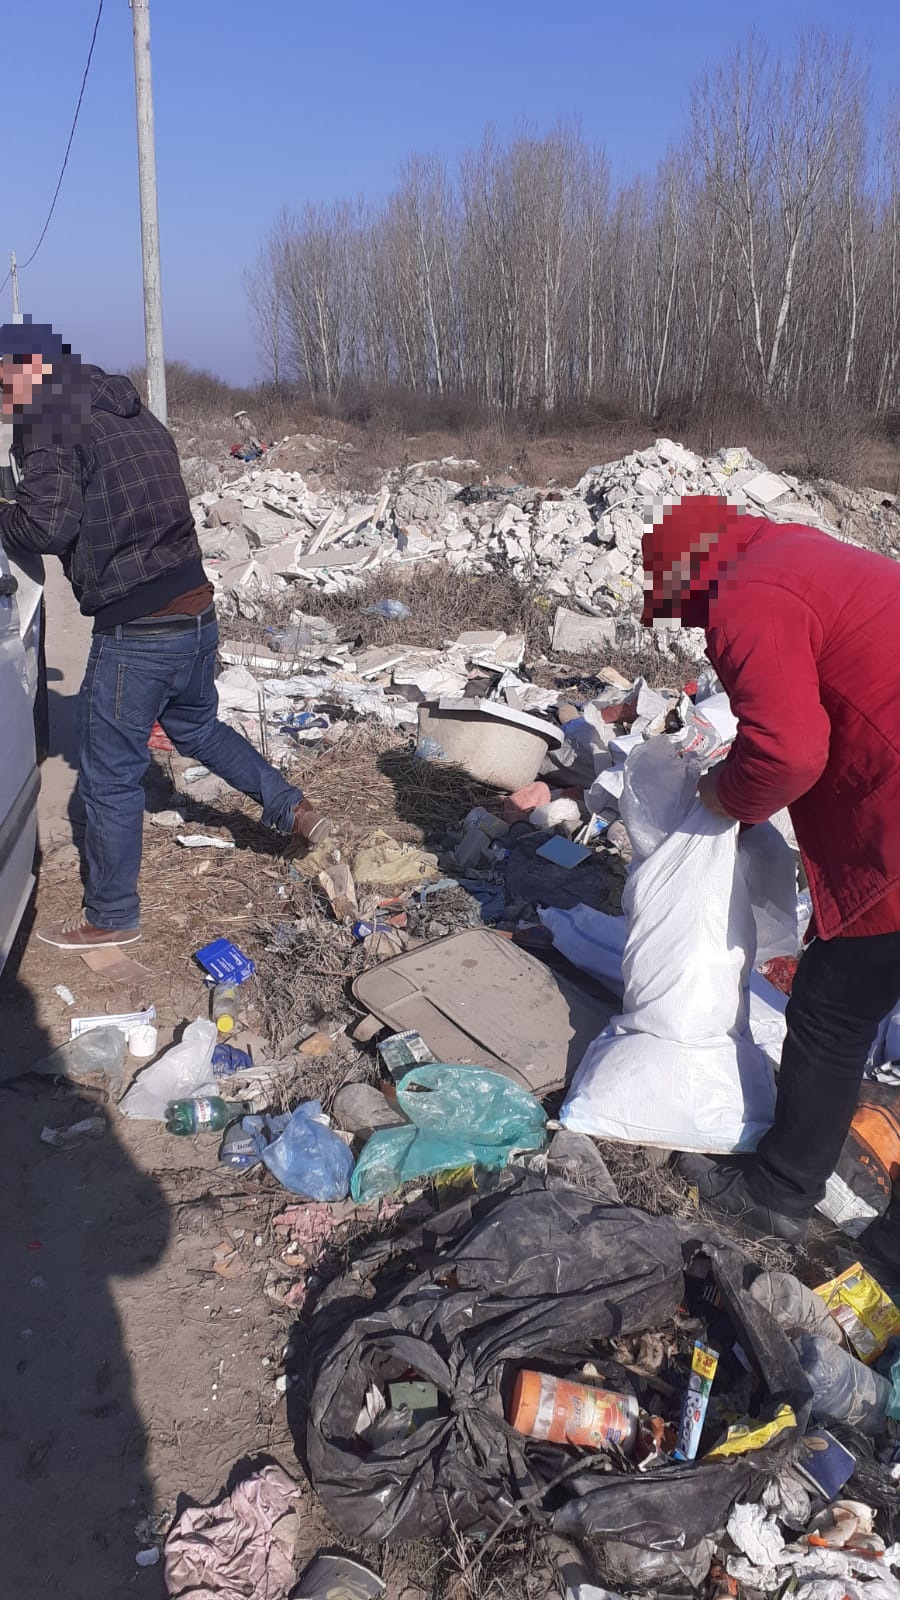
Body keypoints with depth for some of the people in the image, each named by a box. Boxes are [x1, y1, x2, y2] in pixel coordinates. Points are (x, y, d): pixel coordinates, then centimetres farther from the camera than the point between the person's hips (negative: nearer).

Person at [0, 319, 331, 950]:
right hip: (197, 614, 8)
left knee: (111, 775, 7)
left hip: (135, 633, -8)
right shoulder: (130, 411, 15)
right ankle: (293, 808, 35)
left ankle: (111, 918, 21)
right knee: (197, 726, 31)